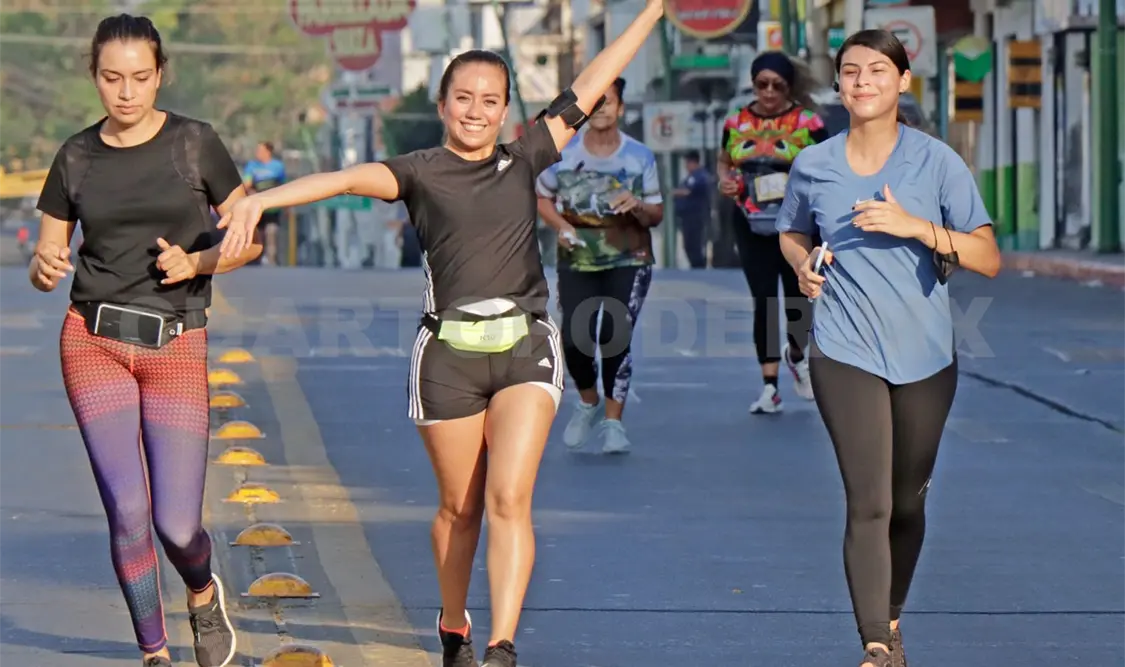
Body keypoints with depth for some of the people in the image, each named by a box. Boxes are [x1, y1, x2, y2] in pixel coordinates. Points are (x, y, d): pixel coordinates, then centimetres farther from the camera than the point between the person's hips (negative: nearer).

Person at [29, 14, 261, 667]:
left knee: (176, 526, -6)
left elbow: (252, 241, 3)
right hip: (94, 341, 1)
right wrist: (45, 266, -14)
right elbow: (45, 262, 9)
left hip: (175, 349, -1)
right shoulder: (76, 157, 5)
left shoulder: (196, 144, -1)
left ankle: (204, 593, 31)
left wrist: (194, 262, -15)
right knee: (128, 509, -13)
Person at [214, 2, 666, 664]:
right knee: (460, 506, 9)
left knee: (509, 499, -12)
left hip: (526, 349, 1)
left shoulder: (524, 159, 9)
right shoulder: (422, 171, 0)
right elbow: (350, 178, -17)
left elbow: (589, 88, 12)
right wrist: (259, 199, -31)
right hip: (449, 354, -1)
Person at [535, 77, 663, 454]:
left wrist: (638, 207, -20)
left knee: (616, 337, -11)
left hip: (628, 262, -1)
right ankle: (588, 401, 21)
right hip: (577, 261, 1)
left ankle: (613, 420, 3)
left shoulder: (640, 157, -3)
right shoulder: (563, 154, -2)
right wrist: (560, 226, -8)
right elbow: (542, 198, 11)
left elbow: (656, 216, 3)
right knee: (574, 339, -9)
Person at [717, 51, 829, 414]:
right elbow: (724, 161, 20)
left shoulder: (807, 124, -4)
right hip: (752, 224, 1)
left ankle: (796, 356, 40)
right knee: (764, 302, -3)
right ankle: (770, 387, -1)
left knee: (798, 298, 7)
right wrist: (725, 180, -1)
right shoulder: (735, 123, 5)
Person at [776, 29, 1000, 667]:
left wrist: (916, 226, -20)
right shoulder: (812, 166, 2)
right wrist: (803, 263, 0)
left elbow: (988, 259, -7)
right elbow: (792, 233, 22)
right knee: (869, 504, -13)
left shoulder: (937, 162, -3)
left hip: (926, 356, 1)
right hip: (845, 354, -1)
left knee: (909, 500, 12)